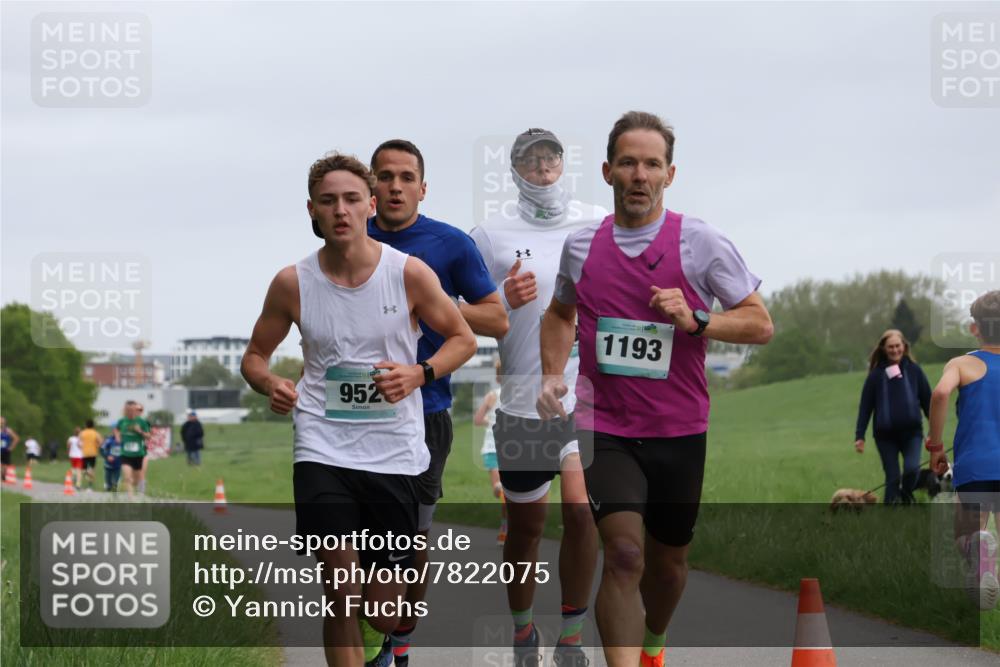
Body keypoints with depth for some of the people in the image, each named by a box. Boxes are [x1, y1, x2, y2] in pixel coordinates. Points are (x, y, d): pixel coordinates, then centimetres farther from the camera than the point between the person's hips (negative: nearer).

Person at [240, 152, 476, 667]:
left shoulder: (409, 273, -4)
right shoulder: (292, 282, -1)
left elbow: (463, 338, 7)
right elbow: (255, 355, 12)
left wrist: (418, 373, -12)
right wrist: (270, 384, -11)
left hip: (394, 450, 0)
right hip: (323, 446, 0)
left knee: (385, 614, 5)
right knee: (340, 590, -15)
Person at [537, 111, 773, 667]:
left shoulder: (702, 242, -6)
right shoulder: (581, 245, 3)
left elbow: (761, 324, -5)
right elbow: (560, 313, 23)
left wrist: (695, 322, -21)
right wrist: (553, 374, 7)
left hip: (678, 432, 0)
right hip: (605, 431, 0)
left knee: (668, 561, 16)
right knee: (624, 553, -20)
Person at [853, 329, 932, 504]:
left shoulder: (913, 370, 3)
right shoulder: (876, 374, 1)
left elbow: (927, 400, 7)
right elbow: (865, 406, 3)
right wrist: (859, 436, -2)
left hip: (911, 431, 0)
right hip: (885, 434, 0)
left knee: (912, 468, -20)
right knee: (892, 478, -2)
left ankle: (906, 495, 10)